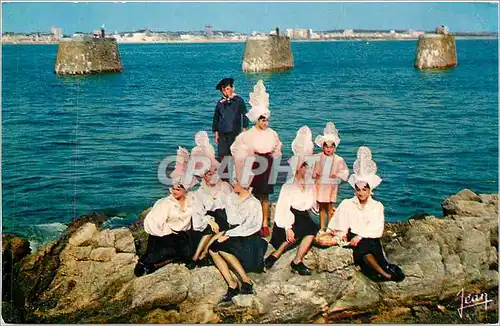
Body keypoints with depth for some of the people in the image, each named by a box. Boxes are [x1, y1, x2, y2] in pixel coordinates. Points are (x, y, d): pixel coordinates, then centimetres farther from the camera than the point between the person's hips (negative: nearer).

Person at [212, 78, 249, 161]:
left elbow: (245, 115, 5)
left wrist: (244, 129, -2)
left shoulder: (238, 100, 2)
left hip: (235, 132, -3)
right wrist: (216, 133, 13)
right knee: (222, 155, -1)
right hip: (222, 134, 3)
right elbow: (216, 118, 16)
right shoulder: (220, 103, 9)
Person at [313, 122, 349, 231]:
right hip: (320, 184, 1)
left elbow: (345, 171, 2)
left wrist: (337, 175, -14)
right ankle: (322, 227, 20)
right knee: (321, 207, 10)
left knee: (330, 207, 2)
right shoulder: (318, 157, -1)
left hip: (332, 185, -1)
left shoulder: (338, 159, -3)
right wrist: (314, 174, -12)